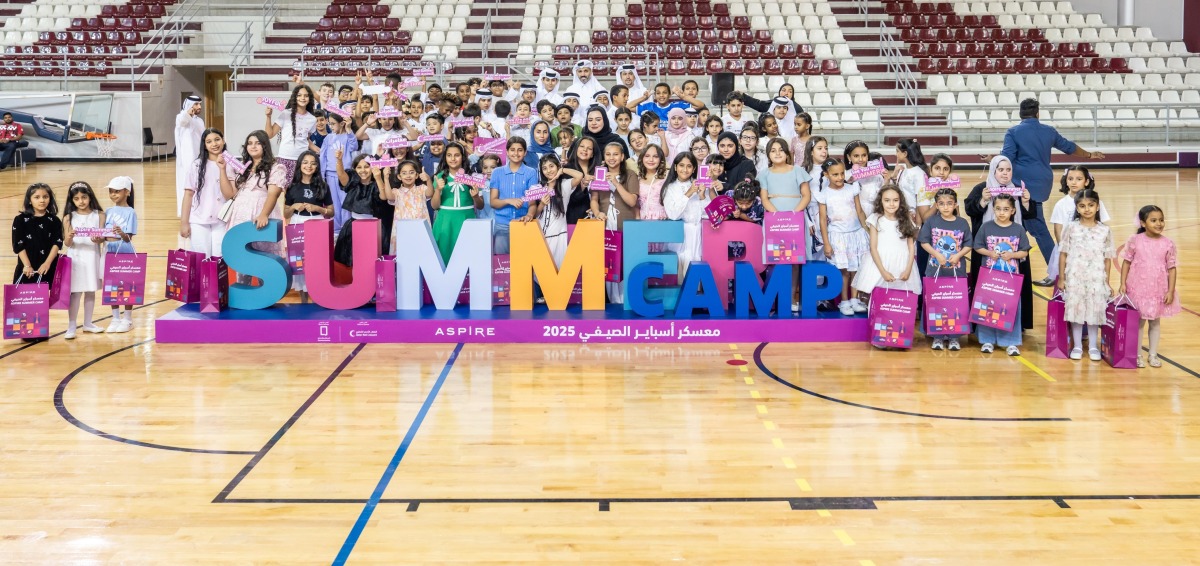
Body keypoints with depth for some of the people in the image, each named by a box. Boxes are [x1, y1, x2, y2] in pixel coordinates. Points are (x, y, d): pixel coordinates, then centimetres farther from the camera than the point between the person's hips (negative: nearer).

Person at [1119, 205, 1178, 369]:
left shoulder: (1168, 244, -6)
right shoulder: (1134, 241, -8)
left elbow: (1171, 268, -2)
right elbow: (1126, 262, 0)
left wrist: (1171, 291, -6)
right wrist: (1123, 283, -5)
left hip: (1159, 290, 1)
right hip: (1138, 289, -1)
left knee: (1155, 322, 13)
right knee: (1139, 321, 8)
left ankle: (1153, 355, 24)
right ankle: (1137, 355, 19)